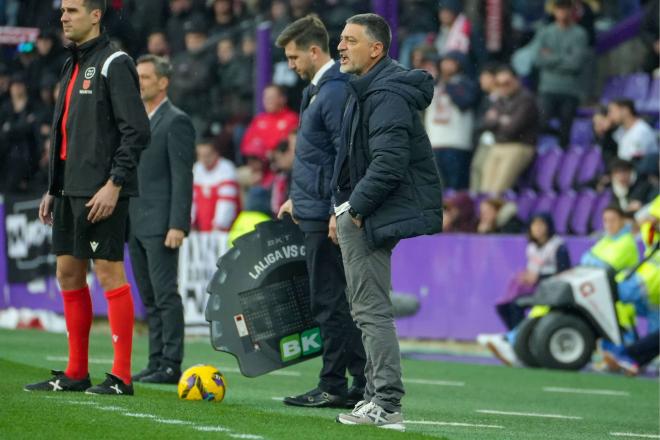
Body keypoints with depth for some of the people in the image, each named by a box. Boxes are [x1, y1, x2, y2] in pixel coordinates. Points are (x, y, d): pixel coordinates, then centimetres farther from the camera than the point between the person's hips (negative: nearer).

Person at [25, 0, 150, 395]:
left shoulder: (114, 64, -9)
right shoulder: (73, 65, 18)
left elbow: (137, 131, -15)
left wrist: (115, 184, -21)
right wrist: (53, 189, 20)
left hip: (102, 193, -9)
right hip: (72, 192, 9)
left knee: (110, 274, -8)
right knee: (69, 274, 11)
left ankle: (121, 377, -6)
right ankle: (76, 373, 18)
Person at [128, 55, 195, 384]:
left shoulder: (176, 122, -8)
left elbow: (182, 176, -13)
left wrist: (178, 225, -20)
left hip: (160, 224, -9)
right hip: (135, 223, 9)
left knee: (165, 295, -8)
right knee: (149, 298, 9)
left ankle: (171, 365, -7)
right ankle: (156, 362, 12)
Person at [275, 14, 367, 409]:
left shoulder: (335, 91, -15)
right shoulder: (318, 89, 17)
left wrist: (337, 212, -22)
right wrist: (298, 199, 25)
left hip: (327, 216, -10)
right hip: (317, 212, 10)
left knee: (330, 303, -5)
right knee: (341, 302, 11)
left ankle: (334, 387, -1)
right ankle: (362, 384, 13)